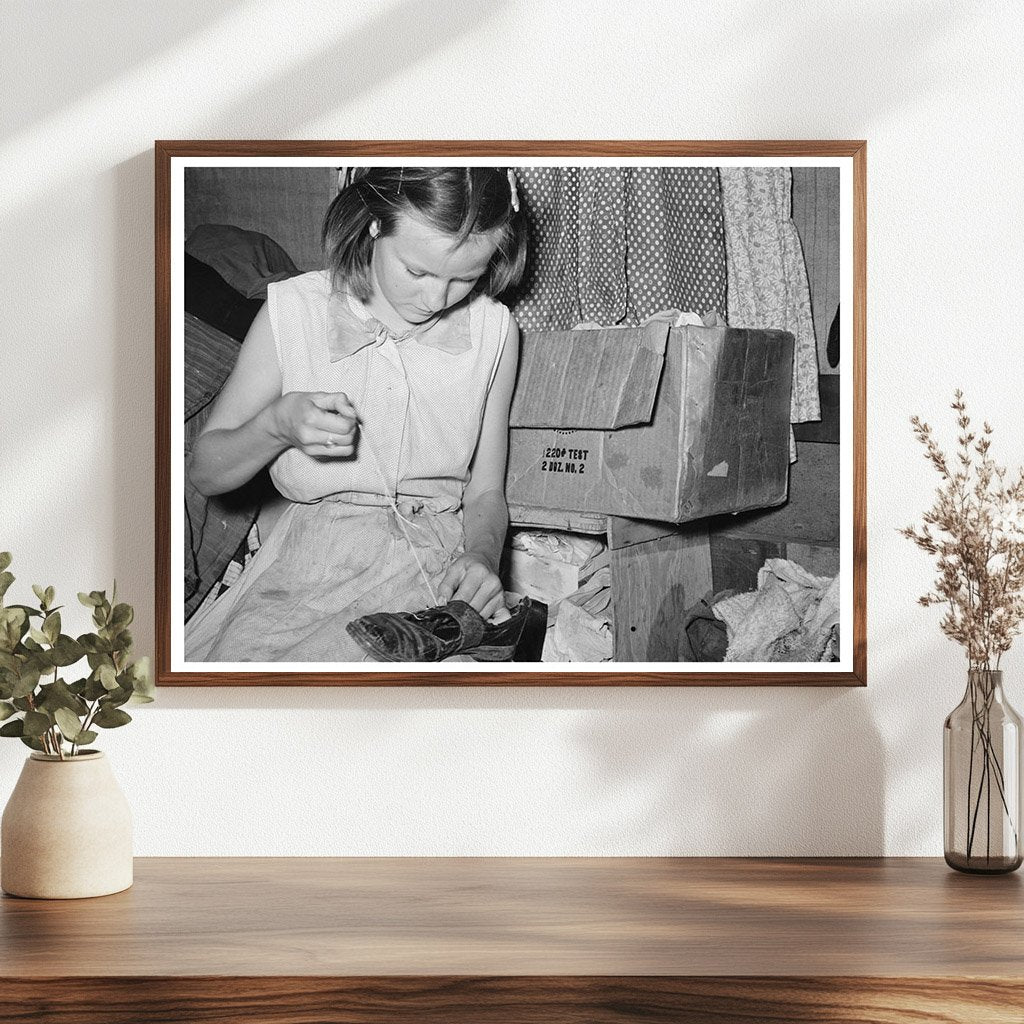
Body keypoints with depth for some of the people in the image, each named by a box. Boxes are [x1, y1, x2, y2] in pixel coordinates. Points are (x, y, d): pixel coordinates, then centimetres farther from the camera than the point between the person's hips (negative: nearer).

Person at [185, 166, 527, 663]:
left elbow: (485, 493, 10)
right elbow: (205, 471, 5)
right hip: (311, 561, 1)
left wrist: (481, 556, -13)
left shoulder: (493, 329, 2)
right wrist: (277, 425, -16)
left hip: (438, 563, 0)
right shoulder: (293, 311, -3)